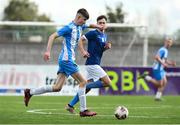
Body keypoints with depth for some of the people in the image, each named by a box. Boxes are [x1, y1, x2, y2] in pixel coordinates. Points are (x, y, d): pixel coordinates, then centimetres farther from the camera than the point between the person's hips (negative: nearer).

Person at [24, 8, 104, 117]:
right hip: (67, 59, -10)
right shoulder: (69, 27, -12)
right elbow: (53, 36, -16)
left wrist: (98, 26, 20)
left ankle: (30, 92, 12)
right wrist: (48, 51, -25)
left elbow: (89, 25, 38)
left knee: (57, 88, 6)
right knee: (83, 82, -8)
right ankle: (83, 110, -5)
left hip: (65, 60, 10)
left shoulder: (80, 26, 15)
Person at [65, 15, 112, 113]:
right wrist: (83, 52, -23)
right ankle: (84, 86, -6)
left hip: (95, 64, 9)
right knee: (107, 82, -13)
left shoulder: (104, 35, 16)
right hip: (92, 63, -9)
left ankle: (70, 105, 11)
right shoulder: (93, 33, -10)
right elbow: (80, 40, -12)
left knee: (88, 87, 8)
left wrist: (107, 46, 5)